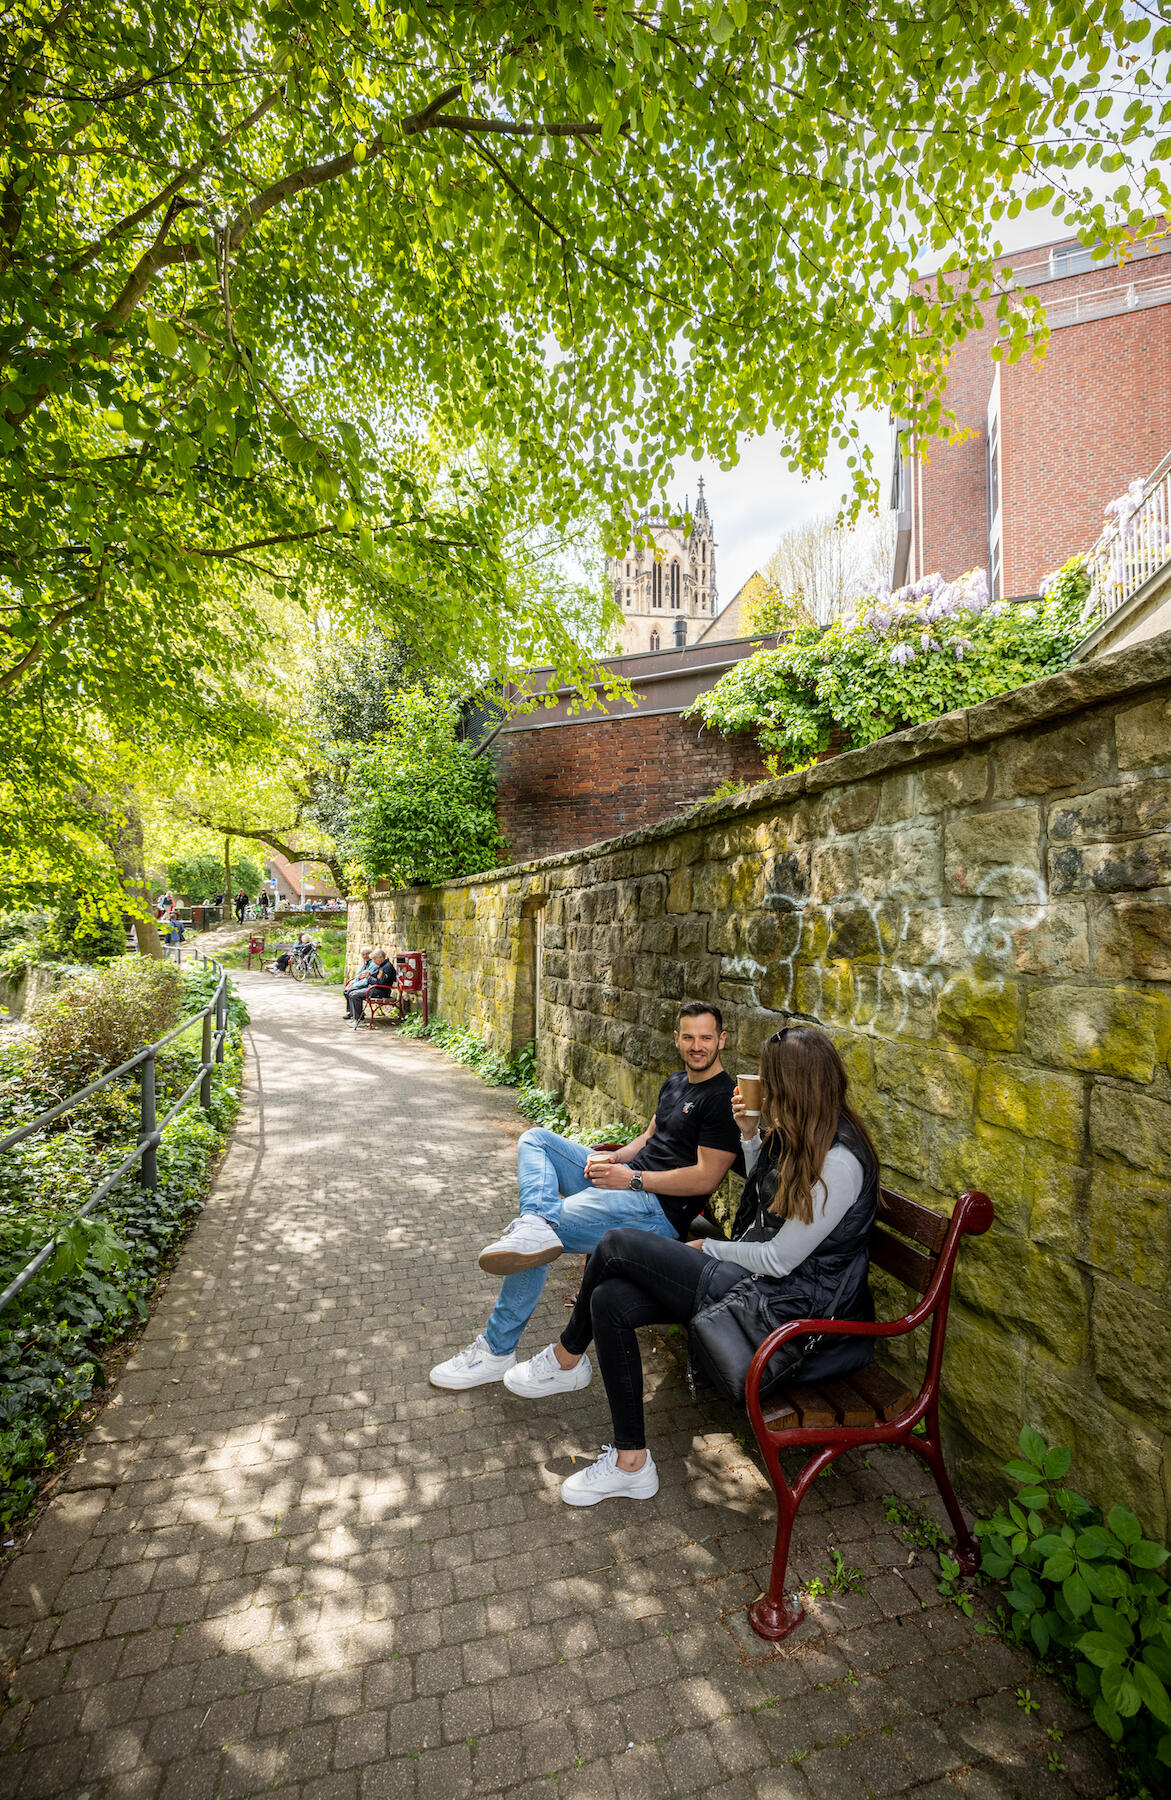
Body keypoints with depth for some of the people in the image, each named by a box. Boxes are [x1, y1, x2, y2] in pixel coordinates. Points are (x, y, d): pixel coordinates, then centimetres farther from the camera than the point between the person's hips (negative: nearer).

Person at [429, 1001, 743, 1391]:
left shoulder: (723, 1098, -13)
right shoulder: (675, 1082, 15)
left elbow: (706, 1179, -18)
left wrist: (631, 1178, -18)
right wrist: (614, 1158, 2)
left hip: (658, 1209, -10)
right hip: (625, 1176, 10)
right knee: (534, 1139, 2)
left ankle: (497, 1350, -4)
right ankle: (537, 1224, -28)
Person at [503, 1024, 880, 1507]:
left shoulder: (838, 1162, -24)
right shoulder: (799, 1134, 5)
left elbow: (779, 1259, -20)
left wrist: (709, 1248, -5)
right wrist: (749, 1133, 5)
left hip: (785, 1302, -9)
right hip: (754, 1274, 10)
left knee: (616, 1246, -14)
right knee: (610, 1301, -6)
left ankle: (567, 1357, 10)